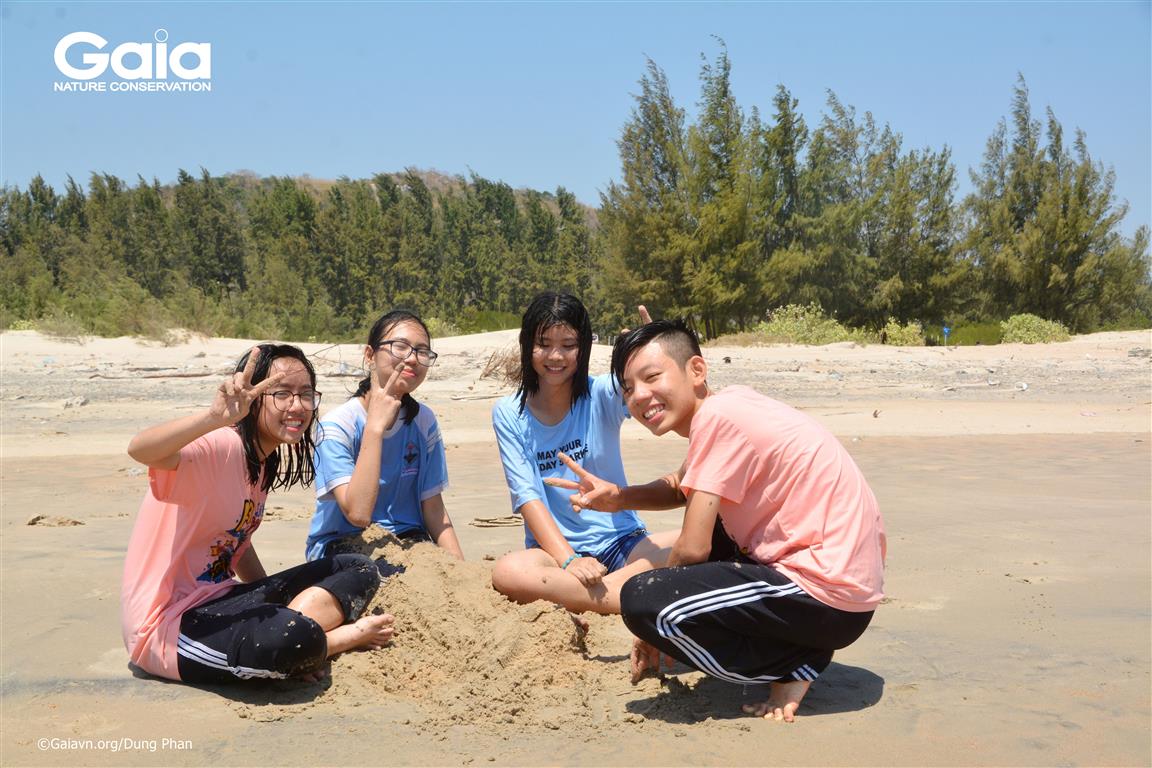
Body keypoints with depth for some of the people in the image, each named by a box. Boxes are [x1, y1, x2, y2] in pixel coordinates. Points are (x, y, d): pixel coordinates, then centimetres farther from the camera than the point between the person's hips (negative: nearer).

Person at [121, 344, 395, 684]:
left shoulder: (264, 460, 9)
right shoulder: (221, 448, -19)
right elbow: (139, 449, -40)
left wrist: (277, 605, 10)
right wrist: (215, 417, -55)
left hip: (219, 601, 9)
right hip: (165, 626, -9)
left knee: (359, 571, 0)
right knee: (294, 637, -37)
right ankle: (349, 635, -7)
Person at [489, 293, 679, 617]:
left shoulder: (601, 395, -1)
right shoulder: (509, 414, 1)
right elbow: (526, 496, -7)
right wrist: (569, 560, -21)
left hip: (623, 543, 1)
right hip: (555, 548, 0)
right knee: (508, 572, -34)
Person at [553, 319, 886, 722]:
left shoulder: (717, 415, -16)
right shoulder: (732, 404, 12)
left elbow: (693, 548, -16)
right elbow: (679, 487, 27)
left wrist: (653, 634, 0)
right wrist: (621, 496, 6)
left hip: (827, 598, -10)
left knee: (640, 598, -17)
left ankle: (795, 667, -4)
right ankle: (804, 651, 13)